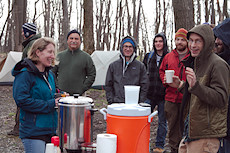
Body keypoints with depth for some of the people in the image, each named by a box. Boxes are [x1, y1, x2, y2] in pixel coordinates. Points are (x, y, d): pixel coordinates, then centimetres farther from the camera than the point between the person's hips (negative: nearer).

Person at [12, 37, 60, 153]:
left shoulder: (50, 74, 15)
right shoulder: (25, 74, -11)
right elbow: (22, 100, -19)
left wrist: (60, 97, 4)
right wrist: (50, 104, -18)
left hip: (51, 130, 8)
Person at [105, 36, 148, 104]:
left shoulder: (140, 66, 8)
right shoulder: (113, 65, 10)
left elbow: (144, 86, 7)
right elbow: (108, 86, 12)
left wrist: (140, 102, -2)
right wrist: (111, 101, 2)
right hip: (117, 104, 1)